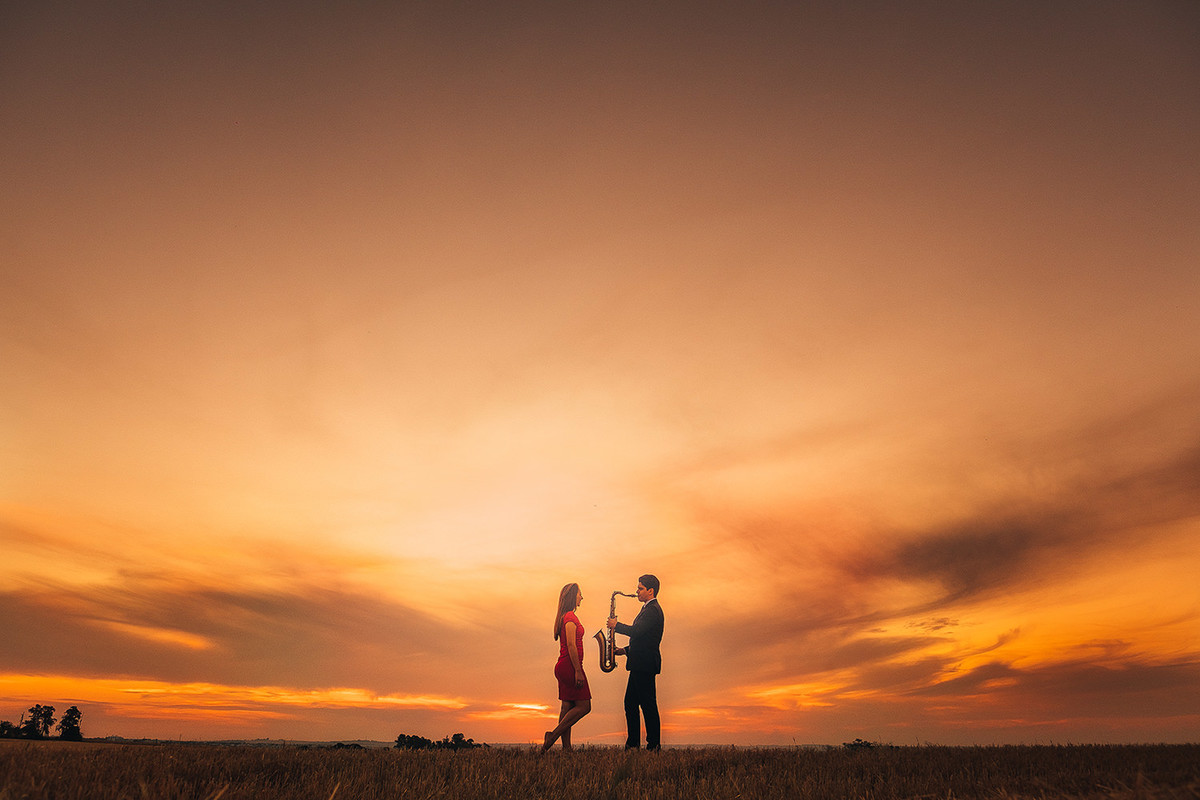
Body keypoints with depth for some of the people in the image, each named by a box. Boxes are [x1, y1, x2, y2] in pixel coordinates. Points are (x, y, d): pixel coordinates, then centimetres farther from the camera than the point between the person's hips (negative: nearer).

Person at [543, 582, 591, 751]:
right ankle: (554, 735, -8)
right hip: (570, 666, -10)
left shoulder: (564, 617, 17)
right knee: (584, 706, -6)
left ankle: (566, 747, 8)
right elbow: (571, 645, -19)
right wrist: (578, 671, -20)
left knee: (567, 707, 8)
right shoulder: (570, 616, -13)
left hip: (563, 667, 10)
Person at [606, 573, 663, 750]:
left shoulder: (653, 610, -13)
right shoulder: (649, 609, 21)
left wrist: (616, 625, -12)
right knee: (630, 704, 12)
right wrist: (626, 650, 14)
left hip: (645, 664, -11)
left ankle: (653, 746, 2)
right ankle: (633, 744, 17)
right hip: (640, 664, 11)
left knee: (648, 705, -5)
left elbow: (636, 631, -25)